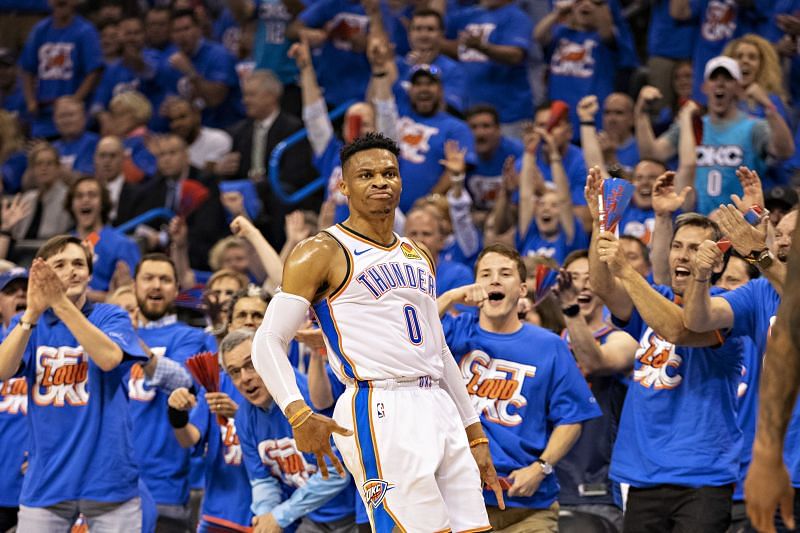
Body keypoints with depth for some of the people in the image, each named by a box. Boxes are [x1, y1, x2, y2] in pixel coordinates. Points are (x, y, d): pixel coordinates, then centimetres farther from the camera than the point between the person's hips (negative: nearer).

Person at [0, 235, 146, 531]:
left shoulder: (111, 317, 4)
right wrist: (33, 312, -25)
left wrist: (62, 304, -25)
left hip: (109, 479, -1)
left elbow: (110, 358, -18)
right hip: (46, 482, 1)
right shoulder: (28, 323, 9)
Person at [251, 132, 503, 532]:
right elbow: (268, 341, -7)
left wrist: (475, 435, 22)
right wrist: (298, 414, -22)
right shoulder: (321, 254, -2)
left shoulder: (418, 256, 21)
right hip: (379, 413, -7)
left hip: (439, 406, 8)